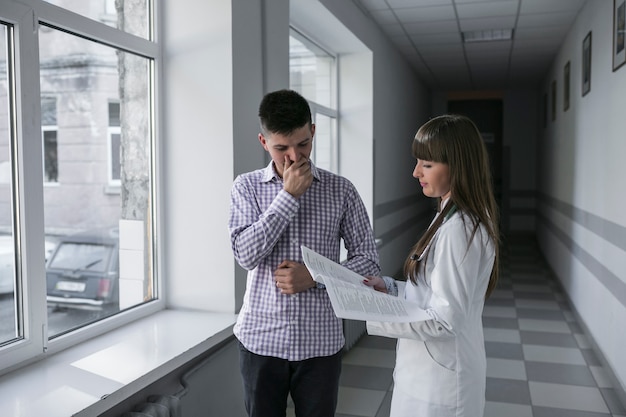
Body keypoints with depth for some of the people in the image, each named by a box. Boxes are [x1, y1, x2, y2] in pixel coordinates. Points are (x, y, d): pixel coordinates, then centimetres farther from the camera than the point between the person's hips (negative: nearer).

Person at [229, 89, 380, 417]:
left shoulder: (341, 190, -1)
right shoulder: (246, 187, 0)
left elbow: (368, 260, 0)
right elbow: (246, 254, -13)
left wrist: (315, 277, -14)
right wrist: (288, 195, -16)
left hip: (320, 341, 0)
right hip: (260, 339, 0)